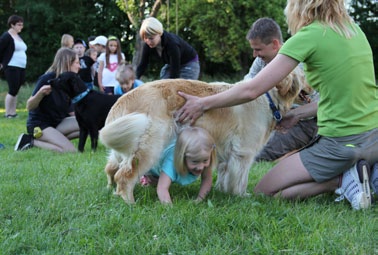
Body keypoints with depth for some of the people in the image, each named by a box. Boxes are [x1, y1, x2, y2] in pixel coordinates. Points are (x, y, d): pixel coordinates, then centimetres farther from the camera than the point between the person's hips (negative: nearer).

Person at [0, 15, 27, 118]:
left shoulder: (19, 37, 17)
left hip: (21, 68, 8)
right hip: (11, 67, -8)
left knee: (15, 91, 9)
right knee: (13, 90, -9)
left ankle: (13, 113, 13)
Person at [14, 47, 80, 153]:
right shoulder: (47, 79, -18)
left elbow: (70, 112, 8)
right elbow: (29, 107, -17)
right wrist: (40, 93, -34)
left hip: (57, 123, 7)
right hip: (39, 124, -7)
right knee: (70, 150, -25)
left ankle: (55, 139, -2)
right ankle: (31, 141, -8)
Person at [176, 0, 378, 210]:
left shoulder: (308, 37, -13)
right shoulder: (353, 28, 9)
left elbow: (251, 90, -12)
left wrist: (203, 104, -1)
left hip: (342, 142, -8)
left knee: (263, 192, 6)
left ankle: (343, 179, -7)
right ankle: (348, 173, 4)